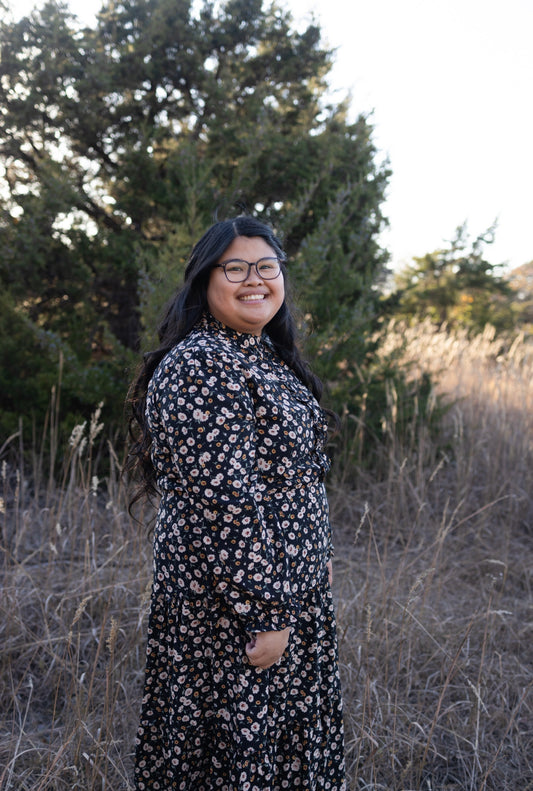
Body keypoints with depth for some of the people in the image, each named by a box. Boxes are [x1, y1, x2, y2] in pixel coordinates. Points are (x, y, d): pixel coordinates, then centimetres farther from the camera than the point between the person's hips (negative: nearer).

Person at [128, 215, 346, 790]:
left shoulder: (265, 357, 11)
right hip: (234, 607, -9)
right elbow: (221, 502, -25)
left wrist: (315, 559, 20)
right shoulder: (201, 365, -20)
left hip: (291, 592, 9)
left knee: (284, 741, 22)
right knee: (240, 744, 8)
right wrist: (263, 611, -23)